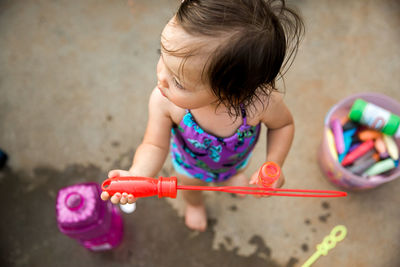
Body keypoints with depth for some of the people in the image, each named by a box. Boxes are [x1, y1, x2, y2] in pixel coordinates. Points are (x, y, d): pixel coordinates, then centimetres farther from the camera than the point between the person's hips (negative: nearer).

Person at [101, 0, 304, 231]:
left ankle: (230, 177, 76)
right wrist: (137, 175, -49)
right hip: (190, 162, 0)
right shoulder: (164, 101, -44)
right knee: (190, 185, 34)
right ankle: (195, 203, 72)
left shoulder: (261, 102, -44)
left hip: (236, 159, 1)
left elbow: (284, 124, -20)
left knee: (236, 172, 37)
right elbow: (155, 146, -30)